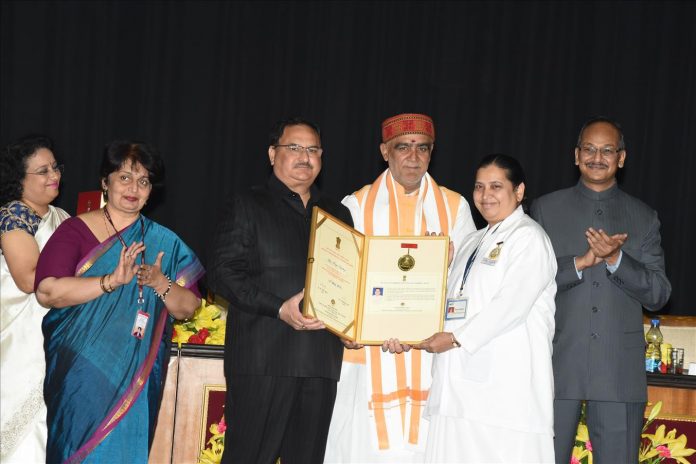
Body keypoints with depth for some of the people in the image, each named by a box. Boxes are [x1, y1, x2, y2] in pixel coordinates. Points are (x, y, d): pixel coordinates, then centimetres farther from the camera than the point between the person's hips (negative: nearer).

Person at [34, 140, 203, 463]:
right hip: (82, 373, -2)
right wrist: (112, 281, -21)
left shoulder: (164, 243, 8)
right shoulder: (76, 230, -1)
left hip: (136, 376, 3)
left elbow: (188, 308, 6)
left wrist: (161, 283, -14)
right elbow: (47, 291, -15)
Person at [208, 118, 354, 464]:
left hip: (321, 362, 5)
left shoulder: (338, 214, 21)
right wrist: (279, 308, -16)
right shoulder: (247, 206, 5)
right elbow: (223, 273, -5)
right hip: (262, 358, -4)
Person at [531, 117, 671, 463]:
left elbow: (658, 295, 4)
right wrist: (580, 262, -14)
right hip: (556, 365, -1)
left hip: (619, 370, 1)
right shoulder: (546, 209, 9)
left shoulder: (643, 218, 11)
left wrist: (616, 259, -12)